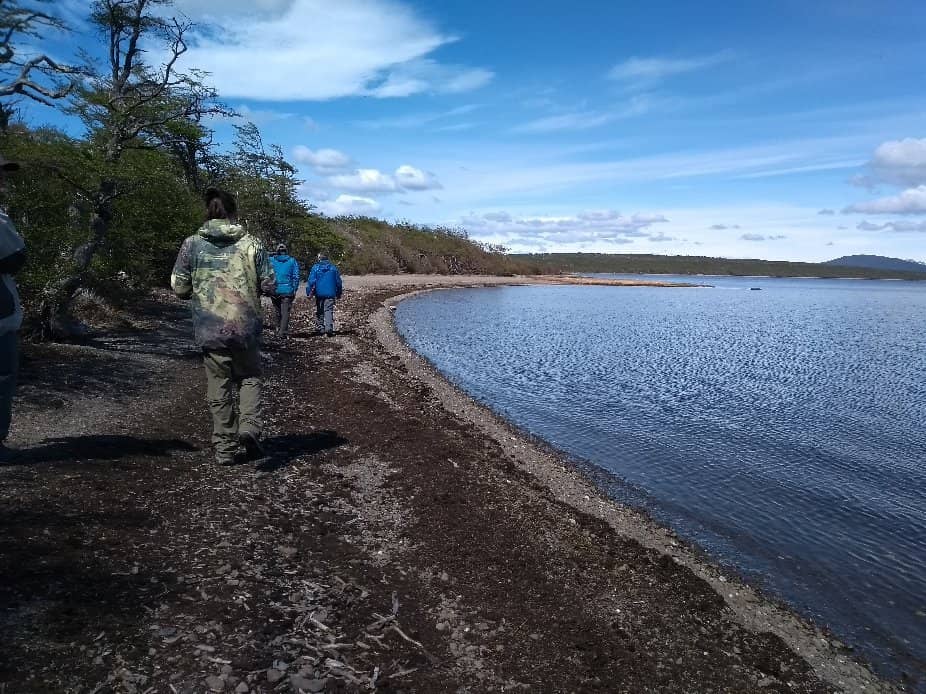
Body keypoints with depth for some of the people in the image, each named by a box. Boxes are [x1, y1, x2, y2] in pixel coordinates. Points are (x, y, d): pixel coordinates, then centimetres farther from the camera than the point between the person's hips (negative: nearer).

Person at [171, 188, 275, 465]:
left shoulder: (192, 244, -1)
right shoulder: (251, 243, -4)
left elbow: (179, 287, 1)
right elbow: (269, 285, -3)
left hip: (209, 329, 1)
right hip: (246, 327, -1)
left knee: (219, 388, 11)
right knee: (249, 378, 19)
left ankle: (224, 448, 17)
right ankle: (249, 426, -2)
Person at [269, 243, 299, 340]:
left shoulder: (271, 260, 4)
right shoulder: (292, 261, 3)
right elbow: (296, 276, -1)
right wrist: (295, 289, 4)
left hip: (275, 290, 2)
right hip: (288, 290, -2)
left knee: (278, 311, 18)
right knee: (285, 312, -2)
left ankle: (278, 330, 27)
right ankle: (283, 333, -10)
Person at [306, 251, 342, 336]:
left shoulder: (315, 267, -1)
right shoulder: (333, 267, 7)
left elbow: (311, 281, -7)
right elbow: (338, 281, 11)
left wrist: (309, 292, -2)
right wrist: (339, 293, 19)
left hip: (319, 293, -1)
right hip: (330, 293, 1)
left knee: (319, 312, 12)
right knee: (329, 310, -2)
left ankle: (320, 329, 17)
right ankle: (329, 328, -18)